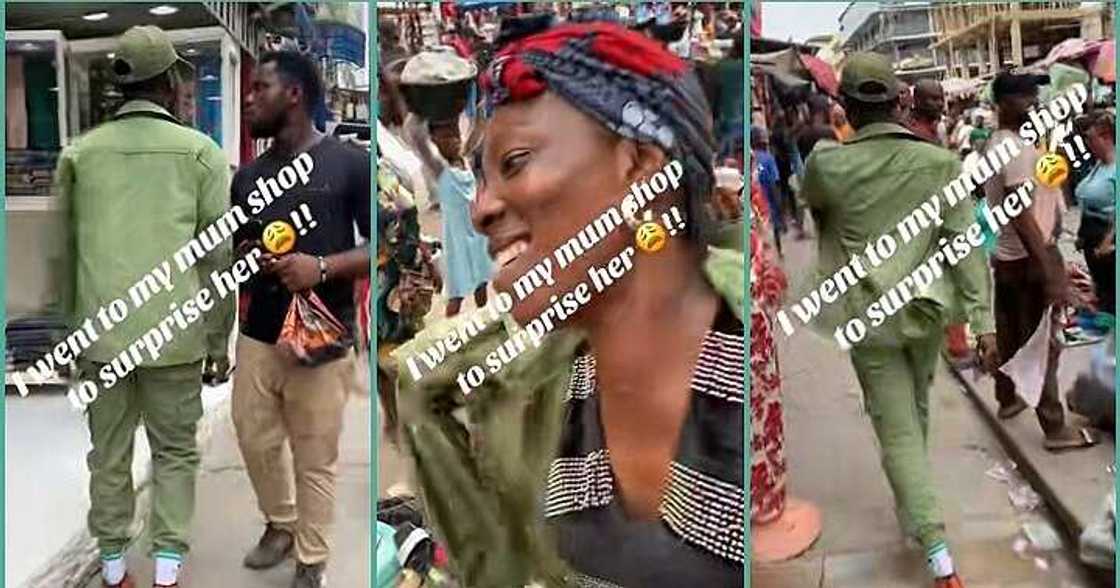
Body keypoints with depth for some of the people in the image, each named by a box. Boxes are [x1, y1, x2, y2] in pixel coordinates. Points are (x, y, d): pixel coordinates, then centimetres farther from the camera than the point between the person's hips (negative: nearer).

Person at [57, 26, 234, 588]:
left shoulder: (79, 153, 2)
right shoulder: (202, 153, -4)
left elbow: (65, 251, 6)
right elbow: (218, 258, -4)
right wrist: (219, 341, 4)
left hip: (100, 331, 2)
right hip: (173, 332, -2)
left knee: (109, 453, 14)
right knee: (174, 452, 12)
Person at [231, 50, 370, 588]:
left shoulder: (350, 164, -5)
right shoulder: (248, 175, 12)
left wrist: (323, 267, -21)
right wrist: (242, 260, -3)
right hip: (257, 335, 5)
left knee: (315, 459, 4)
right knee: (255, 442, 15)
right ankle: (279, 524, 41)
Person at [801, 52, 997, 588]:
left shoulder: (828, 163, -14)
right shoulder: (939, 162, -7)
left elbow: (811, 205, 9)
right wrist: (982, 316, -5)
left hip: (868, 316, -3)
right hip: (928, 309, 3)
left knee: (898, 431, 3)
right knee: (916, 410, 25)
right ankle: (913, 507, 48)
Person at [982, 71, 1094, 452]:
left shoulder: (996, 144, 9)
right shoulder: (1018, 148, -22)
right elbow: (1022, 218, -27)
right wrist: (1052, 275, -27)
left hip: (1005, 256, 9)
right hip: (1031, 257, -9)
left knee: (1009, 335, 21)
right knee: (1043, 344, -2)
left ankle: (1007, 399, 36)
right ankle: (1055, 429, 5)